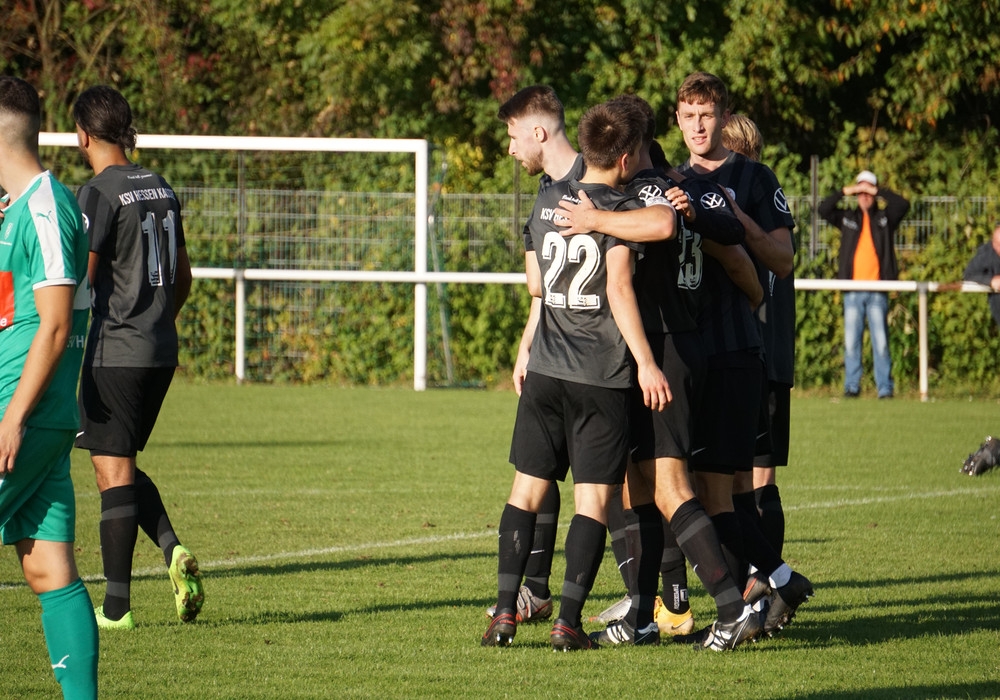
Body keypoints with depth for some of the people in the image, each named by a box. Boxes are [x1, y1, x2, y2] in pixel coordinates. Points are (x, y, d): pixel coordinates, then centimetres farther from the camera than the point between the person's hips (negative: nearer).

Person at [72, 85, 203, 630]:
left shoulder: (98, 194, -12)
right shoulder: (161, 189, 12)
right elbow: (182, 277, 19)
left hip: (115, 353, -7)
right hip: (162, 350, 7)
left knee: (112, 470, -2)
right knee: (124, 467, 18)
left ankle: (116, 606, 0)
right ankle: (173, 549, -4)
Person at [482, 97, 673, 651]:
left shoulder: (547, 202, 10)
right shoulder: (622, 210, -8)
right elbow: (619, 288, -18)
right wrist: (645, 362, -19)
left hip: (545, 371, 5)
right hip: (601, 375, -5)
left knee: (527, 488, 10)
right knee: (594, 499, 0)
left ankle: (505, 611, 4)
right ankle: (568, 621, -6)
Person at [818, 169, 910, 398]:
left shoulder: (885, 218, 9)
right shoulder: (847, 217, 13)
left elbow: (903, 205, -6)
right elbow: (823, 209, 2)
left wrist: (878, 191, -6)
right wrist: (845, 192, -4)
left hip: (877, 290, -2)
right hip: (853, 291, 2)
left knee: (881, 341, -4)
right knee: (851, 341, 0)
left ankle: (885, 388, -2)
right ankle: (852, 386, 6)